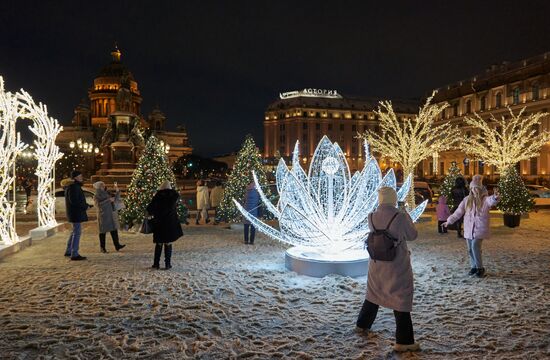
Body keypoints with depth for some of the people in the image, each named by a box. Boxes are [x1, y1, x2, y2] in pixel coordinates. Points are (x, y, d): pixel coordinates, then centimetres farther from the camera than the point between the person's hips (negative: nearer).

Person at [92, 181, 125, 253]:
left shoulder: (107, 193, 11)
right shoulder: (96, 196, -5)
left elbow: (116, 197, 18)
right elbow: (99, 204, -22)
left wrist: (117, 191, 1)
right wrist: (108, 200, -24)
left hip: (111, 215, 5)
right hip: (103, 216, -5)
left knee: (114, 230, 1)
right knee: (103, 231, 3)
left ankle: (117, 245, 2)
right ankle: (102, 247, 14)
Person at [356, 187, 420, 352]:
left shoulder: (372, 217, -7)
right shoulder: (401, 216, -20)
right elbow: (412, 235, -5)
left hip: (377, 263, 5)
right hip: (397, 266, -5)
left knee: (373, 293, 24)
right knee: (401, 299, 6)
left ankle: (362, 324, 39)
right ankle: (403, 341, 11)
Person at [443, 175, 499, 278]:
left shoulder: (485, 199, -5)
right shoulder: (467, 200, 8)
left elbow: (492, 201, -30)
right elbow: (458, 212, 11)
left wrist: (496, 197, -53)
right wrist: (449, 221, 9)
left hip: (480, 229, -5)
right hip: (469, 229, 5)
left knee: (475, 247, -16)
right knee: (470, 249, 10)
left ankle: (480, 268, 1)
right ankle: (474, 267, 27)